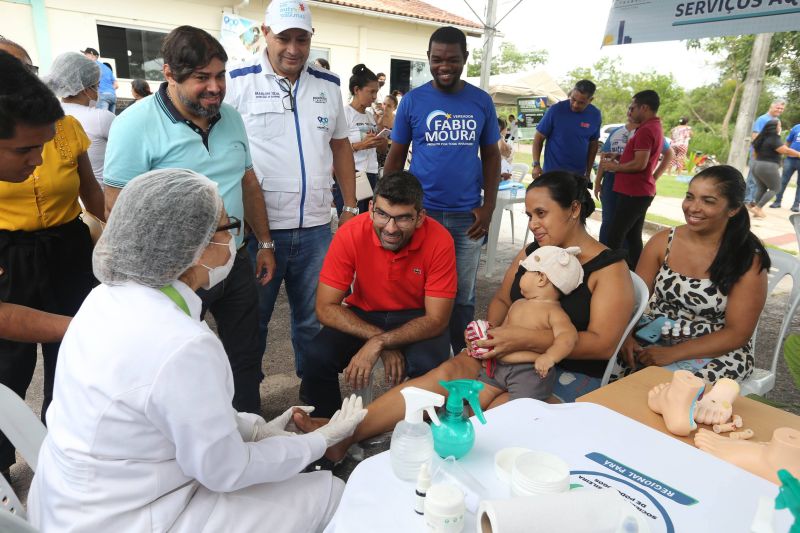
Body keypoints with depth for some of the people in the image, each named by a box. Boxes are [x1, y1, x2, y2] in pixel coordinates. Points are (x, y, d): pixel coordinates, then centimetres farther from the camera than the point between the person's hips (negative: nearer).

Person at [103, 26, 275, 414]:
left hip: (236, 262, 6)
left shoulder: (231, 118, 4)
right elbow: (118, 209, -15)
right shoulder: (136, 125, -15)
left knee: (246, 357, 19)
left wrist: (265, 243, 11)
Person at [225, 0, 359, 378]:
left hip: (316, 227, 4)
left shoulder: (328, 86, 11)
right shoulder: (238, 82, -2)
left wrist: (350, 207, 12)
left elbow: (340, 146, 17)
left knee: (315, 320, 14)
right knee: (251, 320, 10)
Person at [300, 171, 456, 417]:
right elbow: (325, 308, -18)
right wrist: (385, 344, -26)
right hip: (364, 314, 1)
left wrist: (378, 343, -34)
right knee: (318, 357, -24)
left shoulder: (439, 240, -24)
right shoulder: (351, 234, -22)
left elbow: (437, 320, -20)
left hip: (417, 319, -1)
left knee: (429, 364, -31)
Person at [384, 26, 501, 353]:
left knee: (463, 295, 12)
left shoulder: (482, 102, 4)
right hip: (421, 213, -1)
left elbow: (491, 156, 9)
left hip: (468, 216, 1)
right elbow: (396, 158, 4)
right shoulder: (412, 101, 0)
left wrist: (488, 207, -1)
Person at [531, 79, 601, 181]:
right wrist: (536, 165, -16)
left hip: (578, 176, 3)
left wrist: (588, 173, 12)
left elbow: (593, 144, 11)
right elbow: (539, 138, -5)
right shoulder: (555, 110, -10)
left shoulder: (595, 115, -1)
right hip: (552, 173, -3)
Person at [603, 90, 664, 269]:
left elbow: (640, 163, -24)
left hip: (634, 192, -10)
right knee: (633, 236, 13)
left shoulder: (645, 130, -17)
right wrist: (619, 160, 15)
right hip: (641, 191, 10)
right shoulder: (655, 127, 16)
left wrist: (615, 167, -11)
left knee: (614, 237, -8)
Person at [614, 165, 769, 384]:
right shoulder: (663, 241, -1)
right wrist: (626, 335, -20)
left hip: (718, 352, -3)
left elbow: (737, 333, -11)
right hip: (655, 338, 3)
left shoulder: (749, 259, -9)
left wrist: (673, 354, -22)